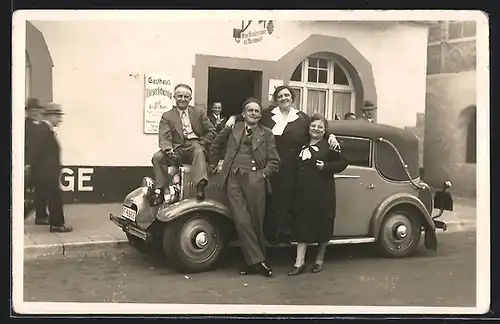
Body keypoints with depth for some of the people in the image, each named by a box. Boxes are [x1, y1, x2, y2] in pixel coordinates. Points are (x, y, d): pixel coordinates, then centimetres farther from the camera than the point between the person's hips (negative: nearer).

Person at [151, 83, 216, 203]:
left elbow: (211, 132, 14)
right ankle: (159, 190, -21)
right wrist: (168, 150, -23)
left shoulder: (199, 113, 16)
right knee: (157, 157, -26)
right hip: (177, 149, 1)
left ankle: (200, 187, -53)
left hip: (195, 146, -1)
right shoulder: (167, 116, 12)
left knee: (199, 152, -37)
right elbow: (164, 138, -1)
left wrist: (201, 143, -3)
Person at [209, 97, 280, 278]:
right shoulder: (232, 128, 17)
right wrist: (213, 163, 27)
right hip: (233, 179, 1)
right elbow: (216, 145, 31)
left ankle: (254, 262, 11)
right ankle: (257, 261, -4)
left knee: (256, 222, -1)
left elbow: (274, 161, 8)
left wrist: (262, 174, -4)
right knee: (242, 221, -9)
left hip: (254, 179, -1)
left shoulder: (266, 133, 14)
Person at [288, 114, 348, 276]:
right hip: (303, 191, 5)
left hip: (322, 193, -5)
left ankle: (319, 260, 22)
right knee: (302, 225, 2)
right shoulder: (303, 145, 13)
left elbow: (342, 163, -6)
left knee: (322, 225, 6)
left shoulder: (329, 145, -3)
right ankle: (299, 262, 4)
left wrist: (326, 166, -17)